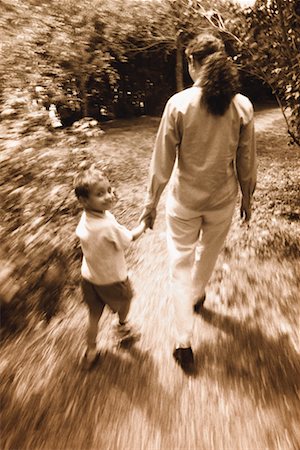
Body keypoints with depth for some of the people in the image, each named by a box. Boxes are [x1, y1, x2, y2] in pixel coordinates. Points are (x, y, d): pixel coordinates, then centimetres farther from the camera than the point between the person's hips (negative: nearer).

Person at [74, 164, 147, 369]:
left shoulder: (84, 219, -13)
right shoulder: (108, 225, -36)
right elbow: (130, 238, -19)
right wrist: (144, 223, -3)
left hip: (89, 277, 6)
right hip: (112, 279, -5)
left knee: (94, 315, 22)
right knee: (125, 298, 28)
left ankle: (91, 352, 40)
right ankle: (122, 327, 57)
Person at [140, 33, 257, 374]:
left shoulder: (178, 103, -13)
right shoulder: (242, 106, -6)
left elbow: (163, 160, -11)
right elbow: (246, 161, -1)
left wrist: (151, 202, -1)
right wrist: (247, 197, 14)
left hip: (184, 200, -2)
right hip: (223, 199, 3)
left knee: (181, 263, 10)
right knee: (209, 253, 26)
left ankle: (184, 343, 15)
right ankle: (197, 297, 54)